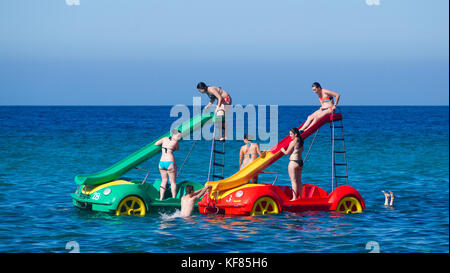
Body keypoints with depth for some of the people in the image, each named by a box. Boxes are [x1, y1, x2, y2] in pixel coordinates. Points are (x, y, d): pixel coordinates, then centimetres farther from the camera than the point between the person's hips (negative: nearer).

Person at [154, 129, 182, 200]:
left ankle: (161, 198, 10)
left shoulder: (165, 139, 7)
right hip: (170, 163, -5)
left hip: (161, 162, 5)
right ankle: (174, 199, 7)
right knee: (173, 182, 6)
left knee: (164, 181, 15)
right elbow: (177, 149, 11)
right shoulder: (175, 142, -7)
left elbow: (156, 143, 15)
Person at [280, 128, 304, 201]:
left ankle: (294, 197, -6)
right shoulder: (300, 142, 9)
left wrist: (282, 150, 12)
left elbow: (287, 152, -8)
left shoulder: (293, 142, -15)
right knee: (299, 180, 15)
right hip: (300, 162, 8)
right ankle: (300, 197, 19)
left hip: (293, 162, -8)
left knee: (293, 181, -5)